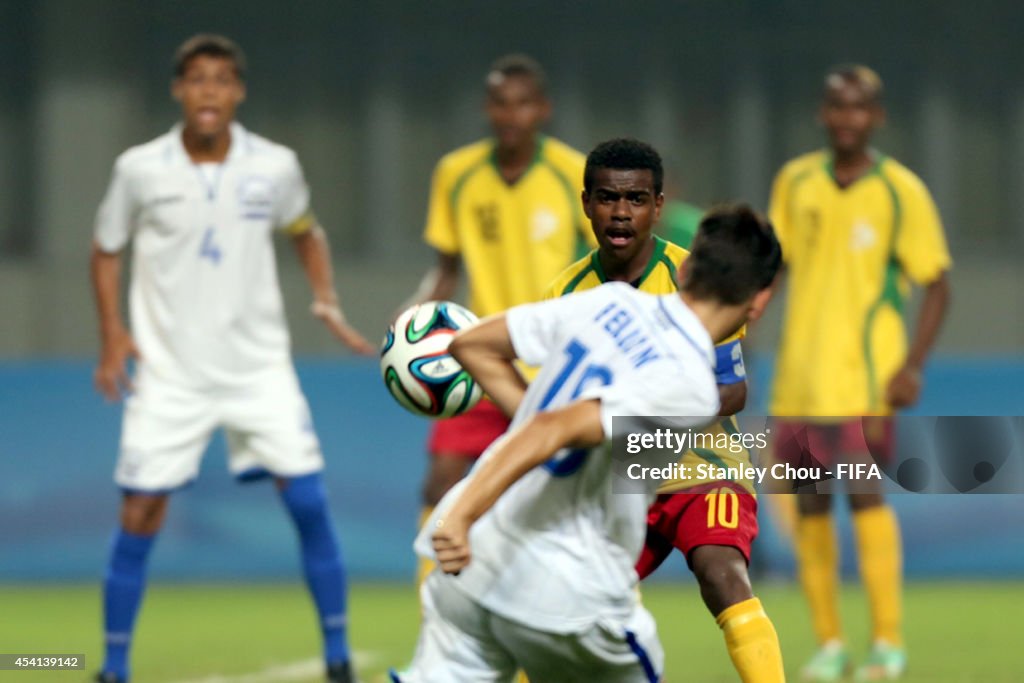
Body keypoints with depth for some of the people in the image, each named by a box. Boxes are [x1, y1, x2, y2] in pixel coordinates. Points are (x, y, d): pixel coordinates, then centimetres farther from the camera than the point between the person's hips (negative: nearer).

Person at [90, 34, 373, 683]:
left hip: (259, 364, 1)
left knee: (308, 500, -8)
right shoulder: (141, 169, -6)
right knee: (140, 517, -3)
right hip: (169, 372, -1)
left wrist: (328, 301, 2)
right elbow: (107, 252, 8)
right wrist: (113, 333, -4)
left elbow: (306, 233, 16)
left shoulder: (275, 166, -4)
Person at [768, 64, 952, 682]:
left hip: (865, 374, -5)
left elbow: (937, 283, -2)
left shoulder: (901, 191, -4)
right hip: (799, 374, 5)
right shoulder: (796, 181, 8)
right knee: (811, 503, 6)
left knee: (864, 490, -16)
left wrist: (913, 365, -13)